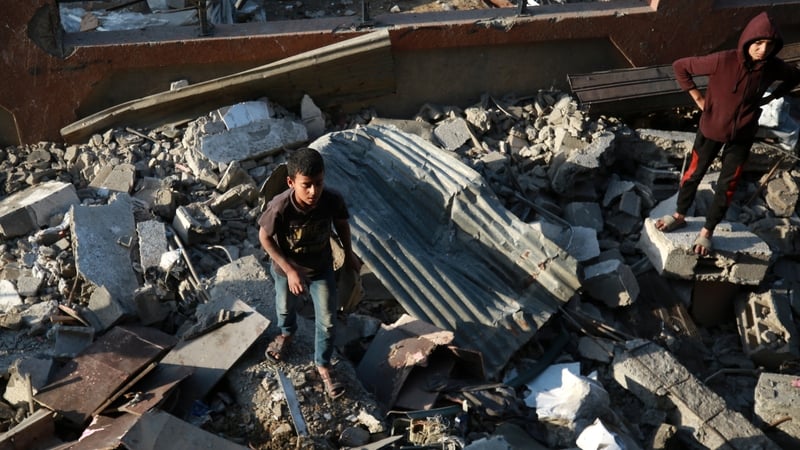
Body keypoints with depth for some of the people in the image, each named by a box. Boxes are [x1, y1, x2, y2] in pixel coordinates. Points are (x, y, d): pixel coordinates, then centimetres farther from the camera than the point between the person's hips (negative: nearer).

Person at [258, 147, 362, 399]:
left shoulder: (333, 200, -30)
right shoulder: (280, 208, -37)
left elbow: (341, 223, -7)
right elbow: (265, 237, -19)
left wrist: (349, 254, 5)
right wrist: (290, 271, -22)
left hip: (321, 269, 1)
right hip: (286, 269, -1)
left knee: (327, 321, 12)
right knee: (285, 308, 29)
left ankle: (323, 365, 38)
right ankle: (287, 333, 64)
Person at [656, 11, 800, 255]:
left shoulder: (773, 67, -16)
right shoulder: (723, 60, -26)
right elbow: (680, 66, -17)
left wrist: (771, 97, -2)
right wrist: (697, 97, -14)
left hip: (742, 135, 2)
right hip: (712, 128, -2)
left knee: (727, 185, 9)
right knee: (694, 174, 15)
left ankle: (707, 231, 26)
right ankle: (679, 216, 37)